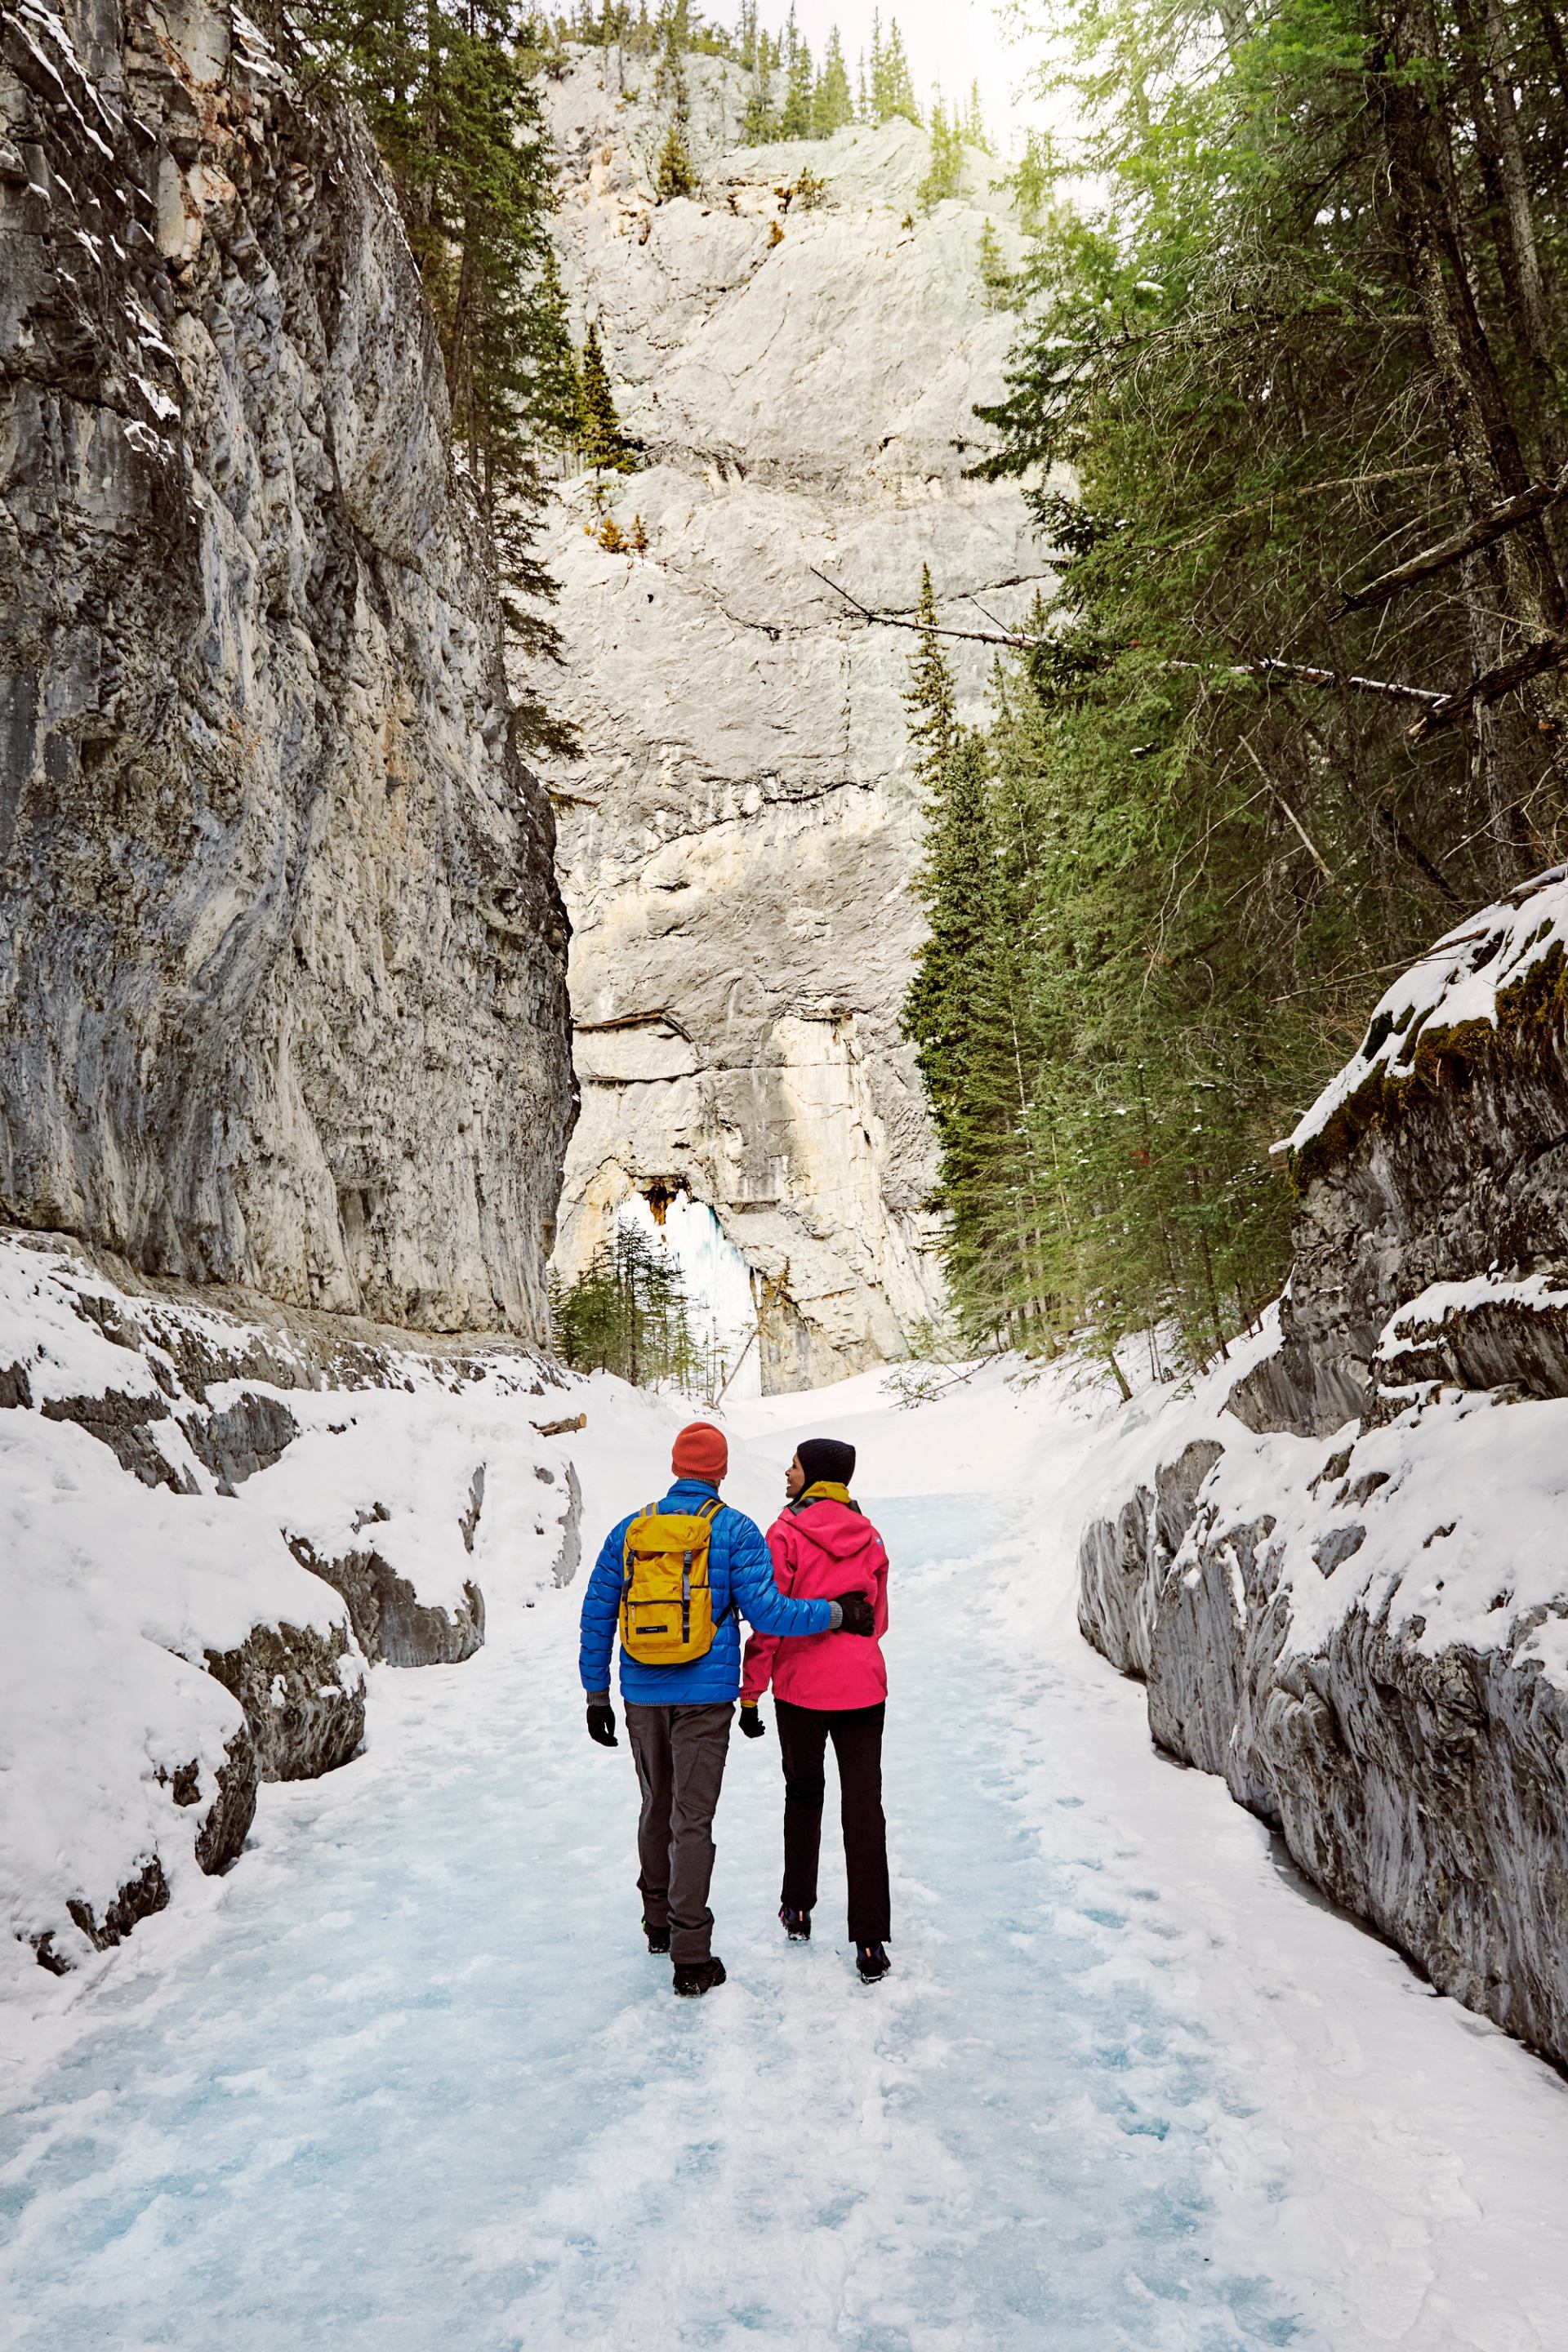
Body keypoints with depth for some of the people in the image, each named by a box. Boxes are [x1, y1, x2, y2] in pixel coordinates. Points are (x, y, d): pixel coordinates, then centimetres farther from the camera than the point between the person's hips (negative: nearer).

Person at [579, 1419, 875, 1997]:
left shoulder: (630, 1528, 4)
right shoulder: (734, 1529, -7)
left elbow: (596, 1616, 5)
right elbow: (765, 1610, -15)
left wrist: (596, 1695, 12)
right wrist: (835, 1613, -4)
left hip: (643, 1695, 4)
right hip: (705, 1695, -4)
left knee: (657, 1806, 21)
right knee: (692, 1819, 2)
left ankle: (658, 1921, 36)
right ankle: (691, 1957, 5)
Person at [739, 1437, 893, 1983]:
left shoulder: (787, 1534, -11)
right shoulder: (868, 1537, 3)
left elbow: (768, 1621, -12)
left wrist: (750, 1693, -4)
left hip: (801, 1690, -2)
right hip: (863, 1688, 3)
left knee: (803, 1796, 18)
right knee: (864, 1808, 5)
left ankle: (798, 1911, 31)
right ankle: (870, 1942, 4)